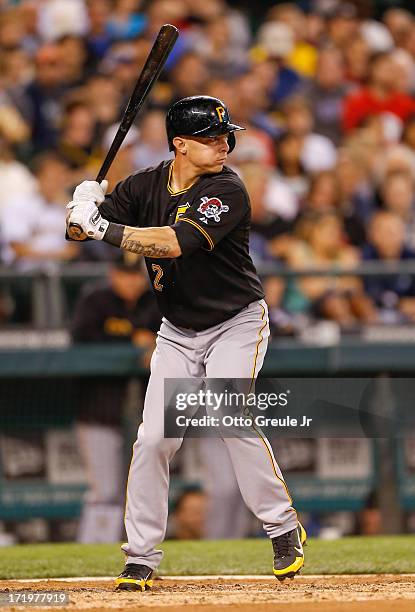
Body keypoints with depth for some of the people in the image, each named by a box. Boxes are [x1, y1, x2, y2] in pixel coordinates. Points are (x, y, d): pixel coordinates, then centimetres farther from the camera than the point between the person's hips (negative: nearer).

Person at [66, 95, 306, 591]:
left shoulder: (227, 191, -20)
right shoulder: (146, 186, -3)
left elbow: (174, 242, -33)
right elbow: (80, 228, -7)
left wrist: (104, 228, -36)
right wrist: (85, 207, -29)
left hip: (236, 324, -4)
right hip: (177, 333, 5)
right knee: (153, 438, -5)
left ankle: (283, 528, -6)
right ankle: (141, 558, 4)